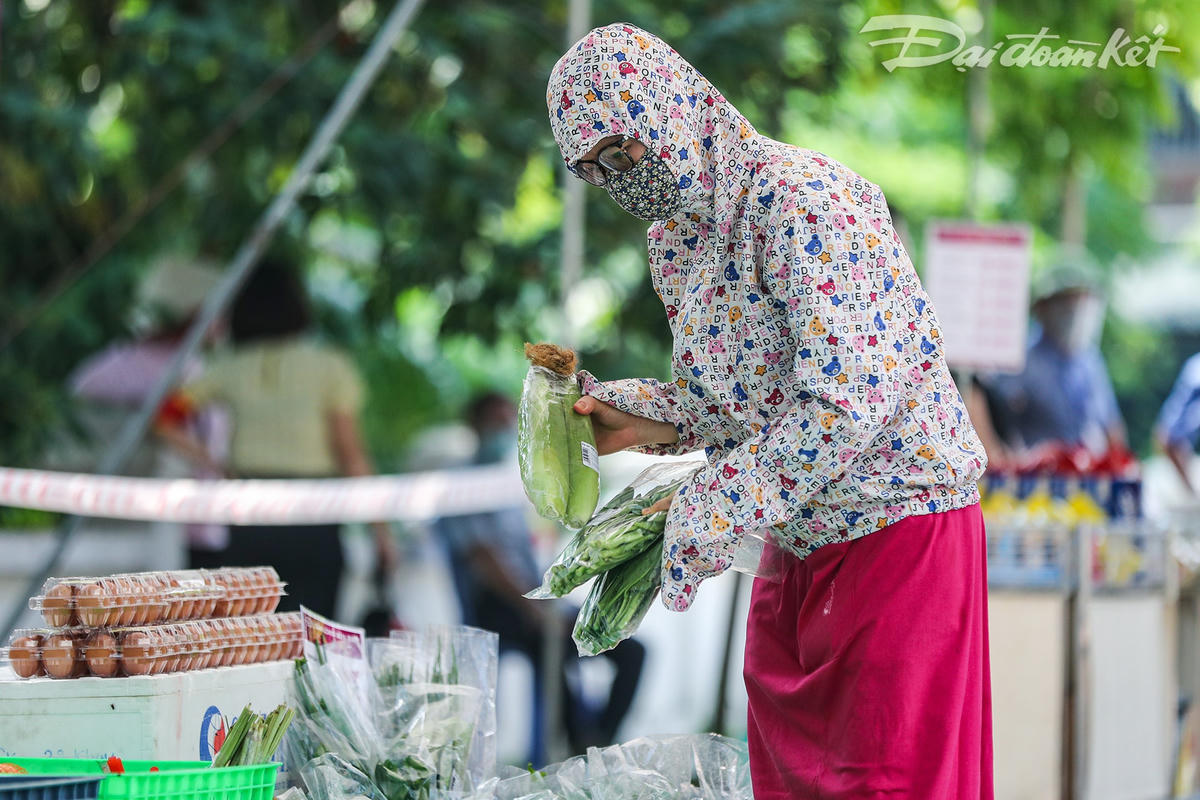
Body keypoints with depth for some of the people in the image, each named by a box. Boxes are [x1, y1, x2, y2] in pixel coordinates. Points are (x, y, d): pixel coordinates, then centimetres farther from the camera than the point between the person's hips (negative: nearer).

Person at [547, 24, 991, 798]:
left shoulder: (803, 196, -21)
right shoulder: (674, 238, 8)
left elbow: (846, 400, -27)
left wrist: (713, 512, -24)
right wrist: (647, 418, 1)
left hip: (896, 529, -9)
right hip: (797, 552, 9)